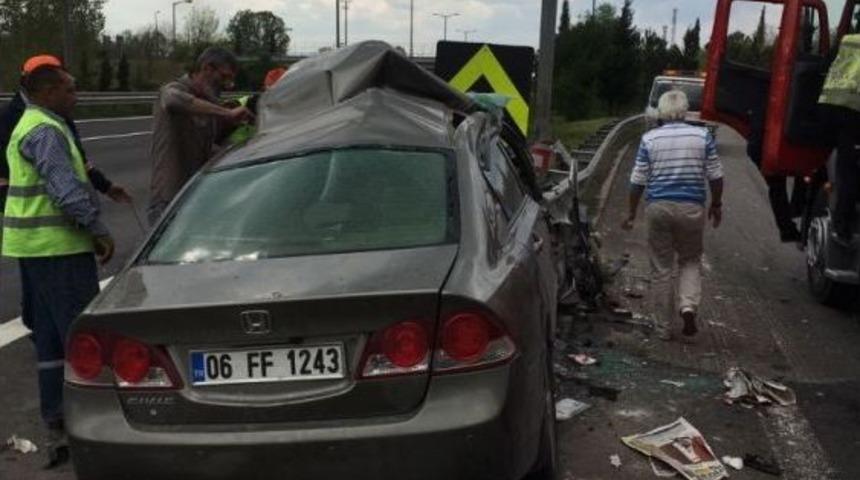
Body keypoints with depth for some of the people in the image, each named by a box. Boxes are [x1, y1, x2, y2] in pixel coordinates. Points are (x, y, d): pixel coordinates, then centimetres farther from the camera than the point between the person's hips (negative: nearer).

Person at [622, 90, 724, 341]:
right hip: (692, 208, 0)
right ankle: (689, 305, -6)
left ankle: (663, 327, 15)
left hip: (658, 207, 0)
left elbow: (638, 181, -1)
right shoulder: (702, 136, -1)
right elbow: (715, 175, 2)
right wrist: (716, 205, 16)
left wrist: (632, 213, 9)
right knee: (691, 260, 19)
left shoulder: (649, 139, -2)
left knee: (661, 268, 9)